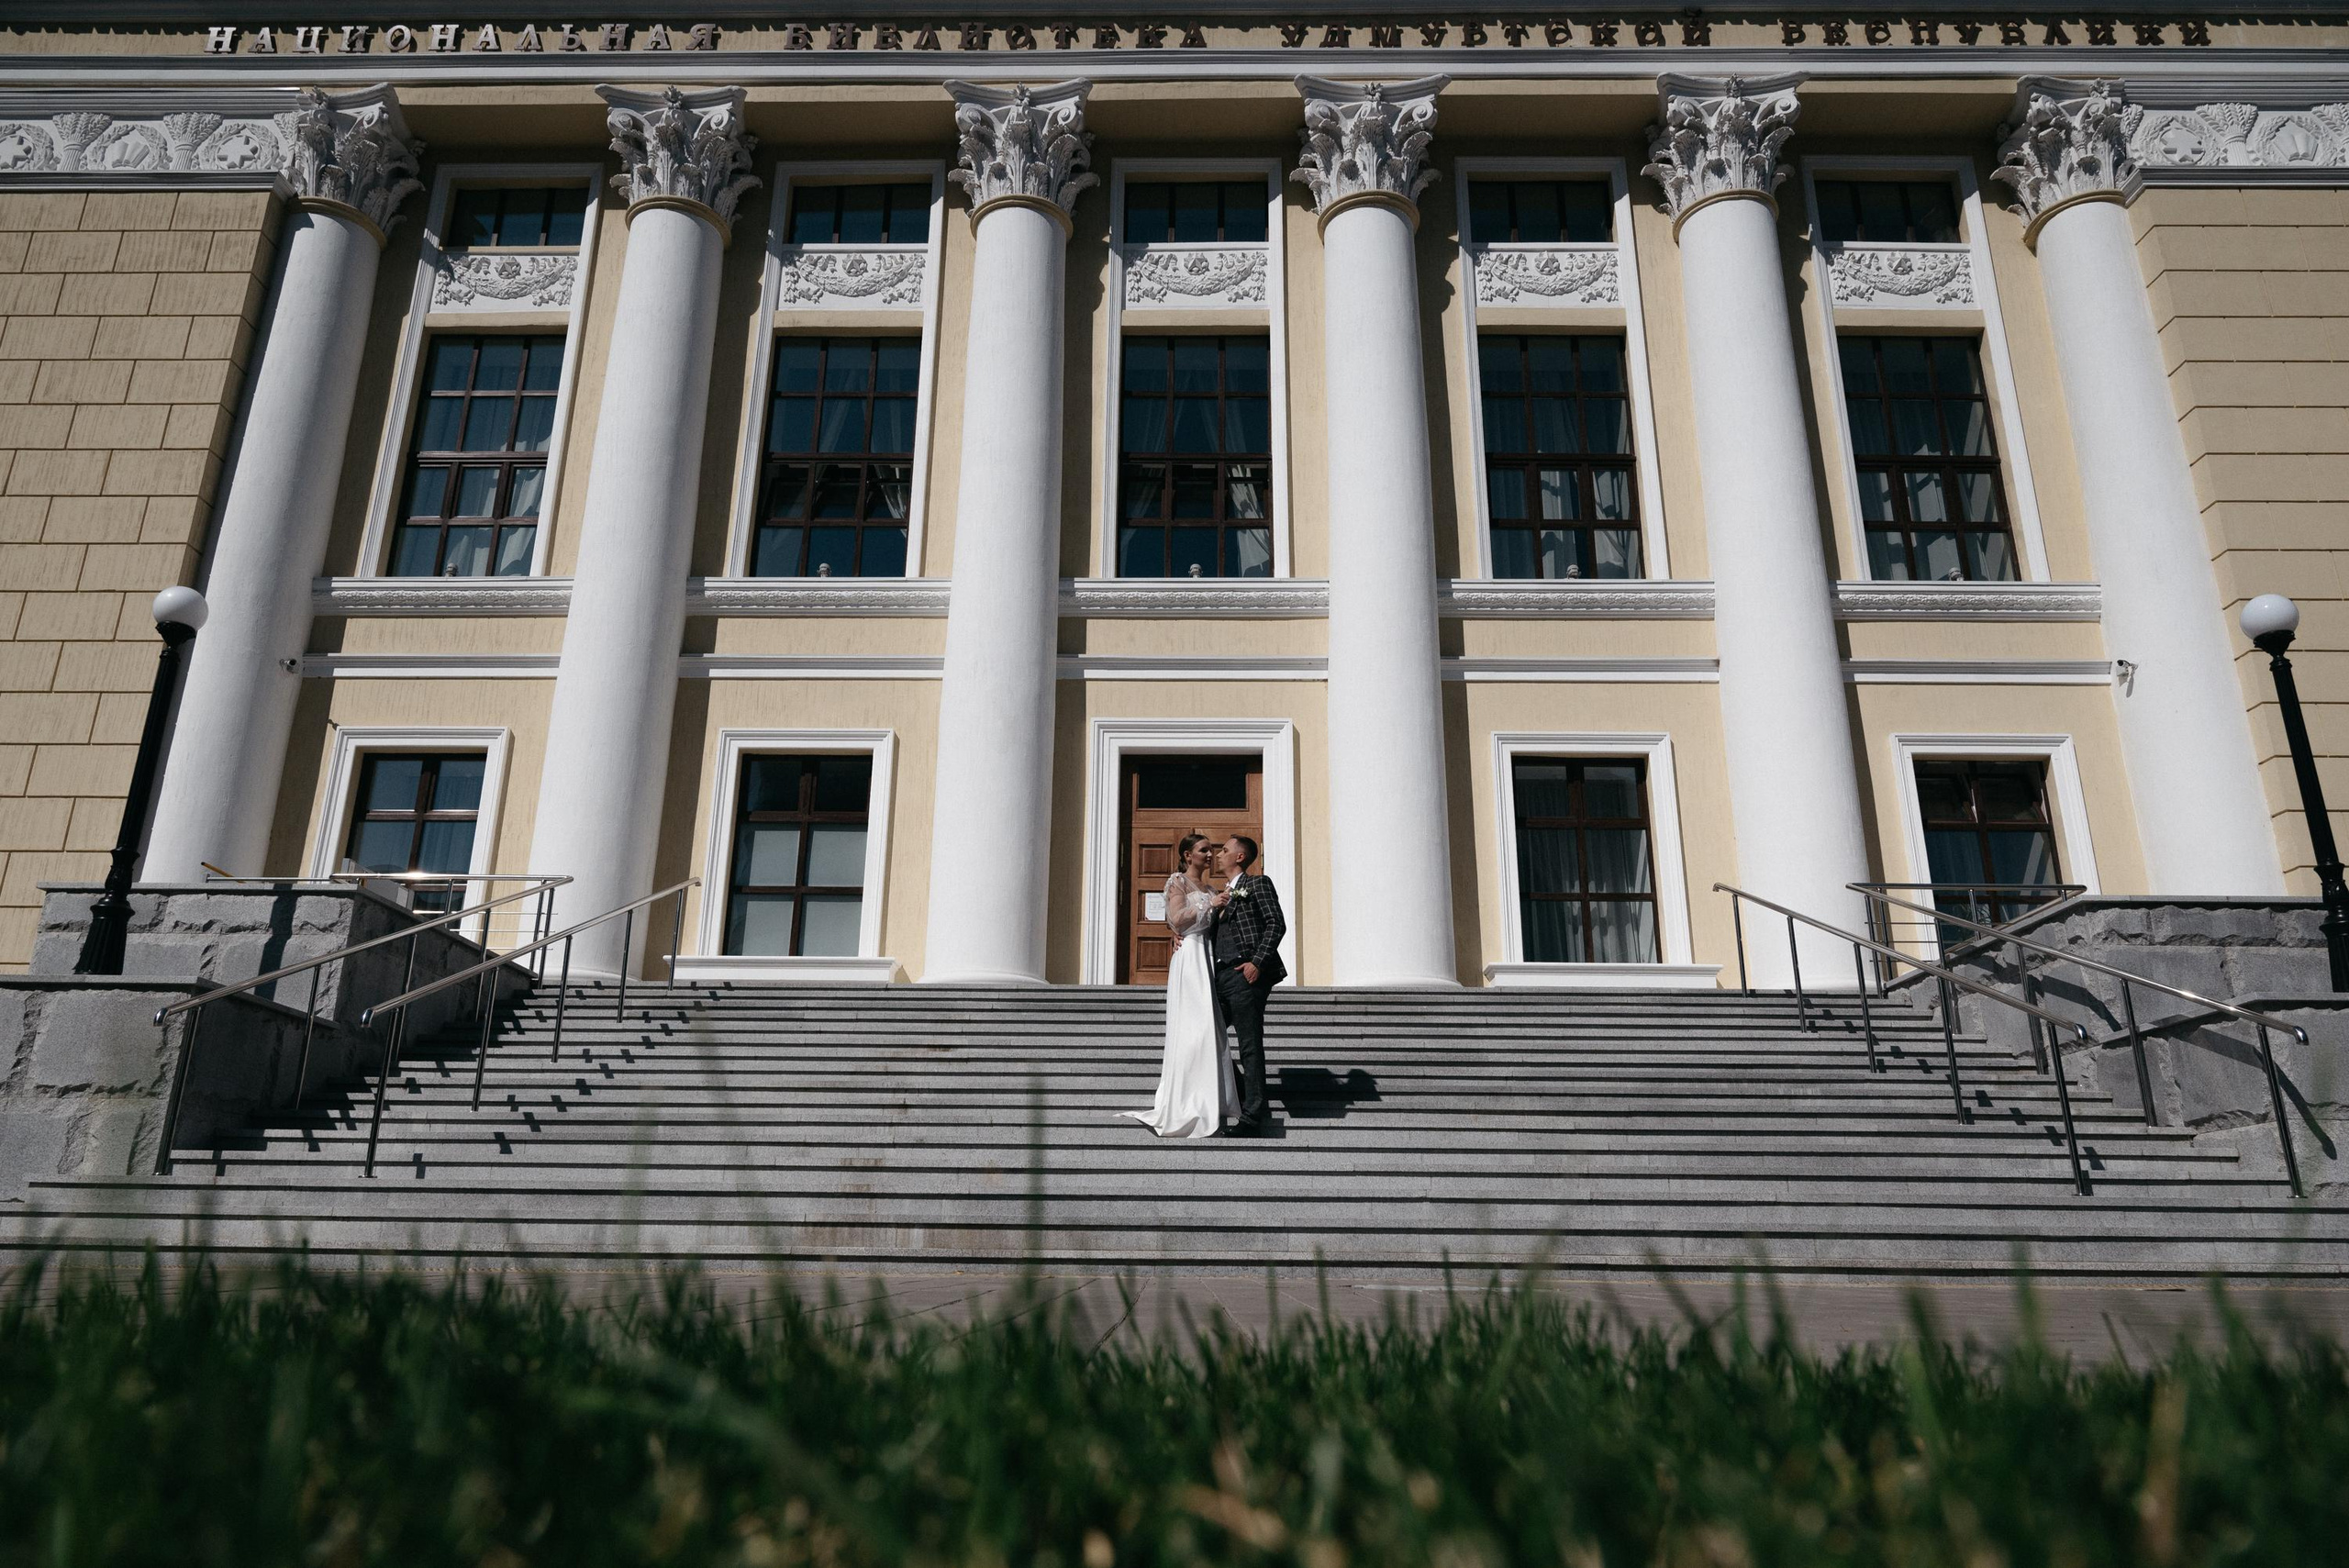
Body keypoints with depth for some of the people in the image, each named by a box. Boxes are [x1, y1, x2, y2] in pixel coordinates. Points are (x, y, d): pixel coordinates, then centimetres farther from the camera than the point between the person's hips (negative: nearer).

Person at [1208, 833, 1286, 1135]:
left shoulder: (1257, 883, 2)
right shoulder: (1223, 893, 26)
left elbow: (1276, 924, -8)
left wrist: (1257, 962, -17)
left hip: (1245, 974, -9)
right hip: (1221, 975, 9)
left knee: (1250, 1045, -7)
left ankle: (1253, 1114, -3)